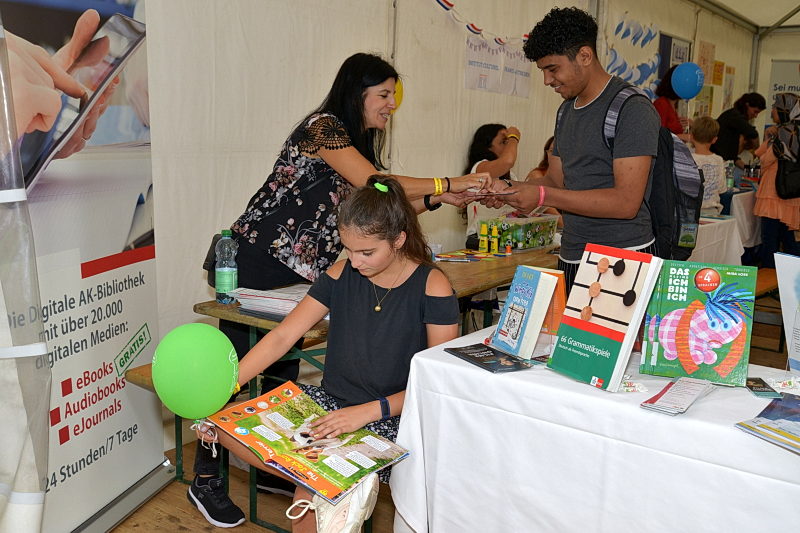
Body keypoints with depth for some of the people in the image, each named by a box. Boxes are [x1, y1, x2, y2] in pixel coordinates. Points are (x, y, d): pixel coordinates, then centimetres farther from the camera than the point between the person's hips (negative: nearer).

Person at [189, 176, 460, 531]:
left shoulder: (432, 287, -12)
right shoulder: (341, 275, 0)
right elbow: (282, 337, -1)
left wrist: (368, 411, -24)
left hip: (392, 420, -5)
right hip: (330, 401, 5)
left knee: (314, 494, -29)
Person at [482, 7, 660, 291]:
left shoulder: (633, 109, -13)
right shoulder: (567, 109, 15)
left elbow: (626, 202, -20)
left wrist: (543, 196, -22)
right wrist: (508, 190, -3)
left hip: (623, 258, -7)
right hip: (572, 258, 7)